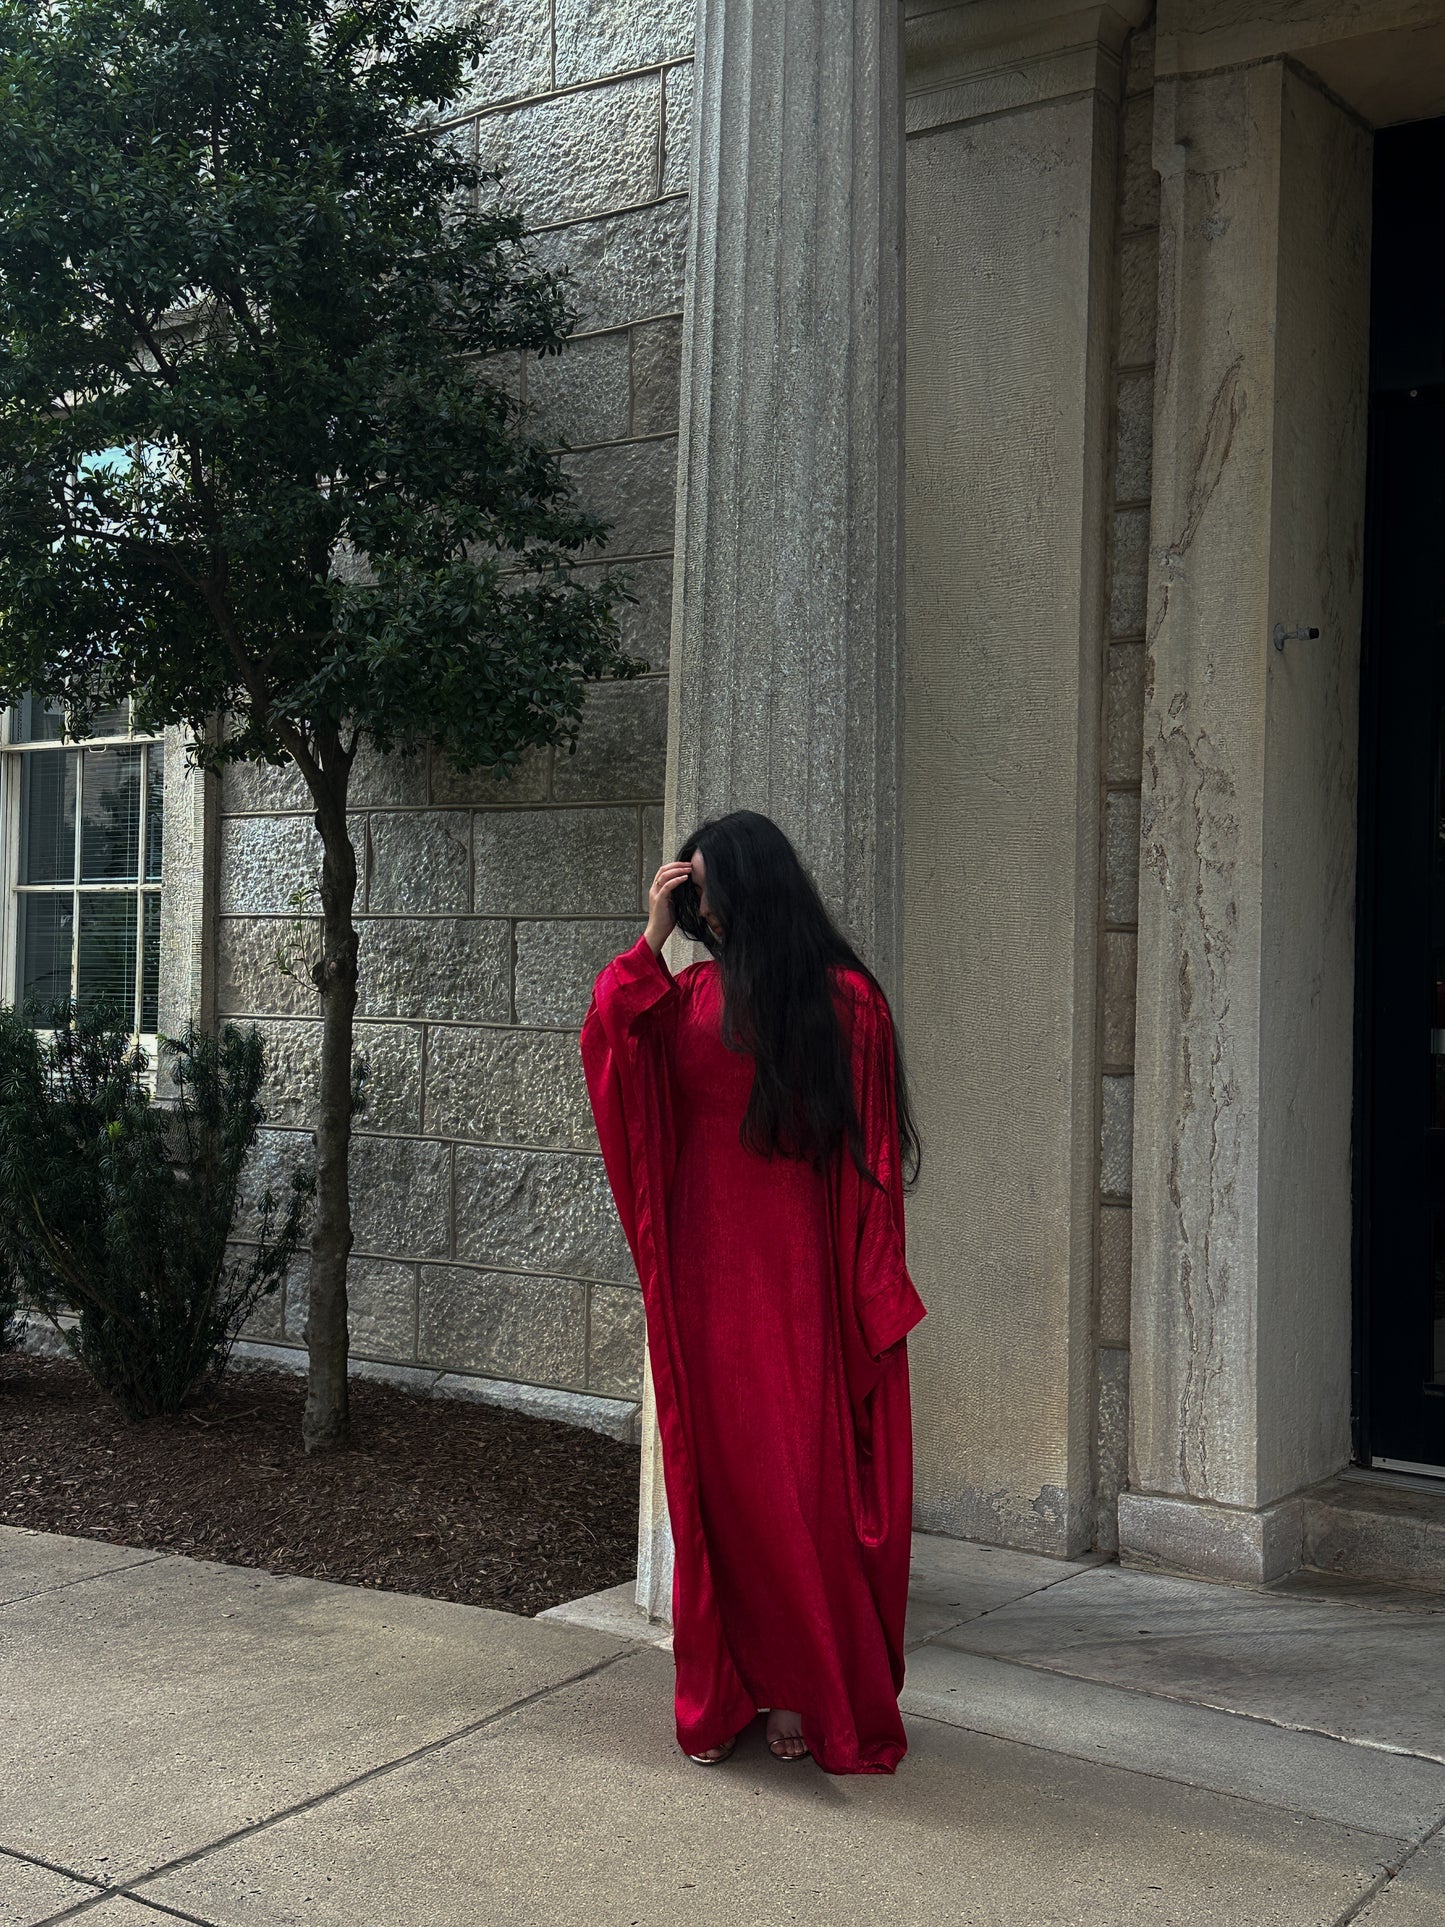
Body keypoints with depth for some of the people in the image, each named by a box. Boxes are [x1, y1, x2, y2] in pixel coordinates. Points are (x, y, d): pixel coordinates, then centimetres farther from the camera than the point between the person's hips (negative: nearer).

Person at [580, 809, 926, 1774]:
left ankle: (807, 1691, 15)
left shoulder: (844, 1000, -4)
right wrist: (650, 938, -6)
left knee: (801, 1474, 1)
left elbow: (868, 1156, -6)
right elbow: (606, 1046, -6)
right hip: (707, 1277, 4)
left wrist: (870, 1294, -9)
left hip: (796, 1275, -4)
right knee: (717, 1473, 8)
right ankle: (730, 1691, 20)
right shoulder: (689, 996, 9)